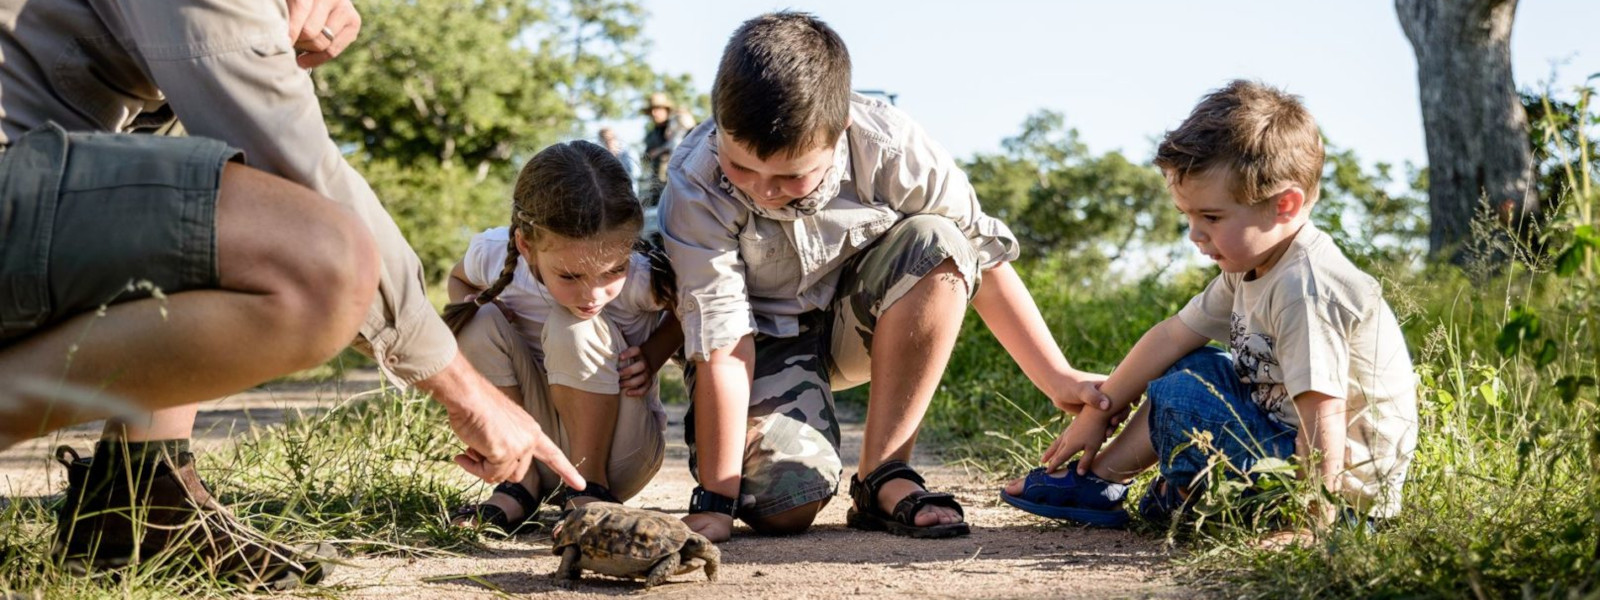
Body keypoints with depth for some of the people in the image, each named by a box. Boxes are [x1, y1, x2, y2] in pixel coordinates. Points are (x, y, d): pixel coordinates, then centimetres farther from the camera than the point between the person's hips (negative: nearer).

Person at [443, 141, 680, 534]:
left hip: (621, 452, -3)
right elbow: (459, 277, 8)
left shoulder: (639, 280, -25)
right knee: (479, 321, -20)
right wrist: (468, 304, -14)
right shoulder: (493, 255, -17)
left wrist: (651, 357, -18)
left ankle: (591, 485, -15)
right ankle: (521, 480, -10)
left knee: (573, 326, -28)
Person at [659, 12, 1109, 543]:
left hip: (858, 320, 2)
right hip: (764, 336, -2)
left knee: (936, 243, -30)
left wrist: (1057, 377, -12)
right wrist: (716, 499, -29)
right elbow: (721, 346, -29)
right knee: (784, 508, -26)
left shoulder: (888, 147, -26)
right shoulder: (695, 190, -29)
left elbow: (984, 258, -14)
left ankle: (882, 477, -21)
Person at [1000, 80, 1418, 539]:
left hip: (1344, 477, -10)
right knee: (1194, 367, 17)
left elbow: (1323, 416, -32)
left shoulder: (1305, 290, -27)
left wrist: (1313, 522, -31)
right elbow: (1173, 336, 12)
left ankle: (1185, 501, 11)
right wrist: (1096, 414, 15)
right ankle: (1100, 478, 16)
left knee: (1180, 398, -16)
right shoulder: (1251, 267, 5)